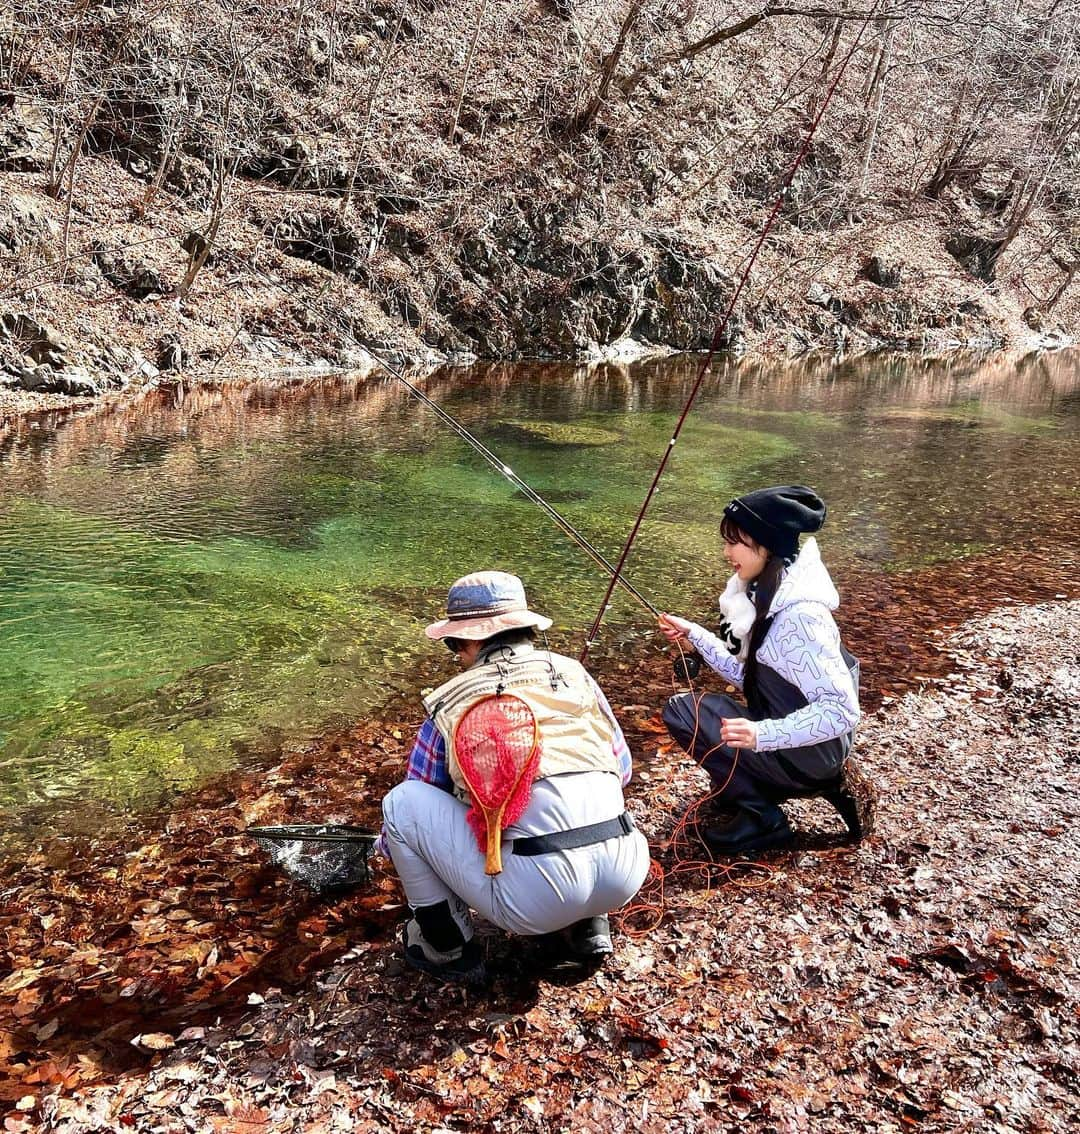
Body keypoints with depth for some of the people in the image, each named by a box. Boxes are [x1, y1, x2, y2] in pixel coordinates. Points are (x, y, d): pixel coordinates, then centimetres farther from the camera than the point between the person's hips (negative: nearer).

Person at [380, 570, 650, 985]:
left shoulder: (449, 705, 7)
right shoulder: (573, 672, 14)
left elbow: (416, 808, 21)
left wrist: (392, 843, 44)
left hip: (537, 899, -5)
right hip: (628, 873, 5)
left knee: (401, 802, 10)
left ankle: (448, 948, 19)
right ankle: (587, 926, 25)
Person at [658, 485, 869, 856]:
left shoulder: (799, 616, -27)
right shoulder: (767, 595, 2)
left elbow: (842, 710, -29)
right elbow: (748, 674, 9)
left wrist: (763, 734, -38)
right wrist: (695, 635, 3)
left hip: (811, 751, -10)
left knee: (684, 711, -14)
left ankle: (760, 818, -3)